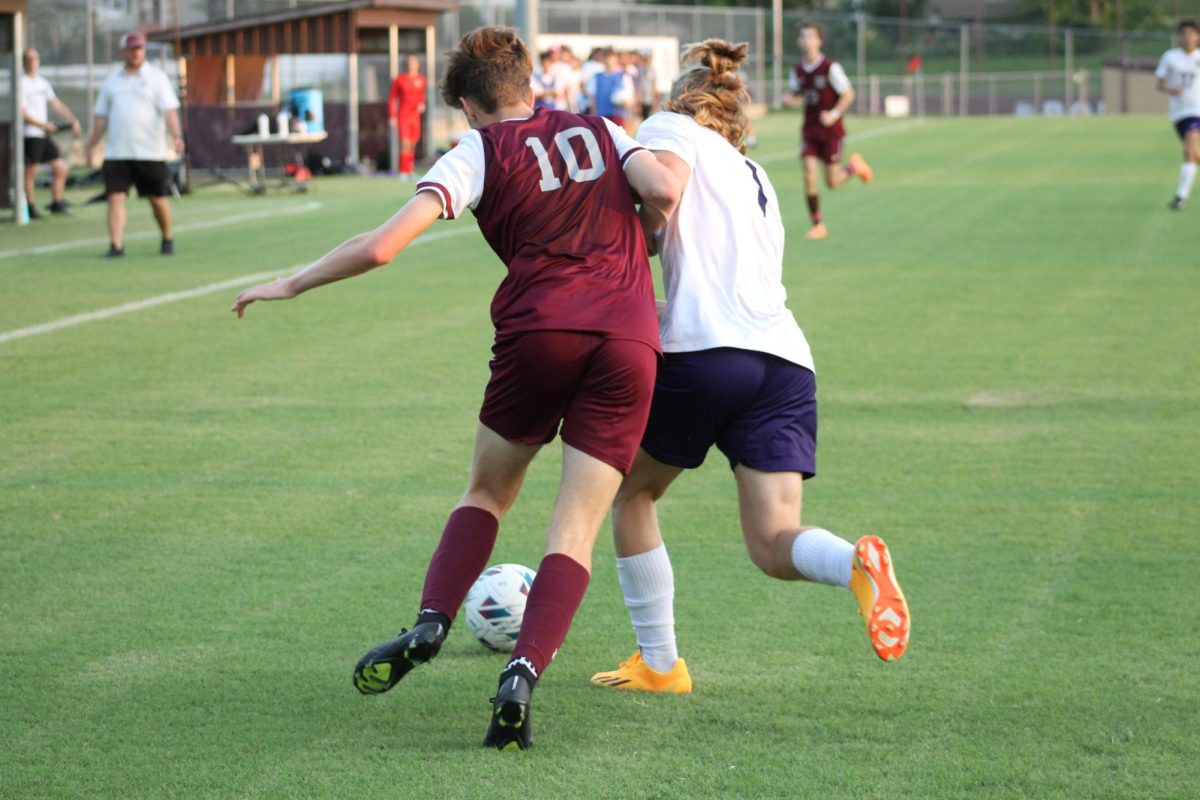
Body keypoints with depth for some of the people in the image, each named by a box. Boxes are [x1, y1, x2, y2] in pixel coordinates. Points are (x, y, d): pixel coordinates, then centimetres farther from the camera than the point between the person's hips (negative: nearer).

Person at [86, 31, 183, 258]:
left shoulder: (156, 77, 1)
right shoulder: (111, 80, 13)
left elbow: (169, 110, -9)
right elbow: (101, 118, 17)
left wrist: (176, 136, -25)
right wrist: (91, 147, 13)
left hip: (150, 152, -3)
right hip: (116, 152, 3)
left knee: (157, 199, 5)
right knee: (115, 197, -10)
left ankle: (167, 240, 25)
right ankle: (116, 245, -12)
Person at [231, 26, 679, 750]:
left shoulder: (479, 152, 9)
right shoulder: (601, 131, 18)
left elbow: (382, 246, -2)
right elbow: (665, 190, 0)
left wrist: (291, 285, 10)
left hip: (539, 330, -1)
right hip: (631, 339, 2)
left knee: (488, 492, 21)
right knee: (576, 528, 1)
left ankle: (431, 624, 2)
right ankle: (523, 674, -16)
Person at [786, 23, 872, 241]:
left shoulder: (830, 68, -13)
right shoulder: (798, 70, 2)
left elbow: (848, 94, -8)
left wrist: (834, 114, -20)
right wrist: (791, 100, -7)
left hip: (830, 130, -4)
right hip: (810, 129, 4)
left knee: (832, 182, 0)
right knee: (809, 175, -9)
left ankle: (854, 166, 34)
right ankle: (818, 225, -1)